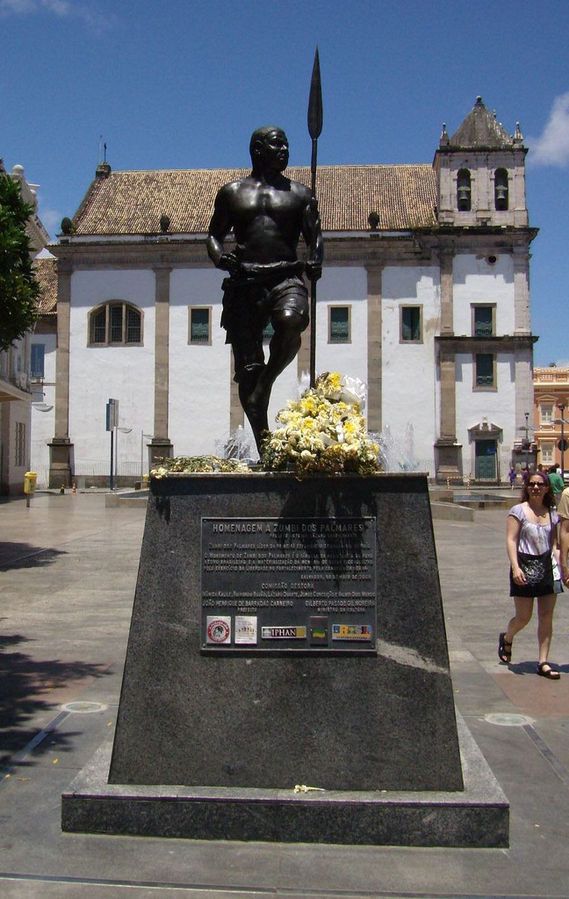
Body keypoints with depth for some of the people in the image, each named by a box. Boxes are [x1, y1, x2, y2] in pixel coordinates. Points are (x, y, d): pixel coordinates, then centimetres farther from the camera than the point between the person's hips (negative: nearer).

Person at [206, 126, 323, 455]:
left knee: (290, 323, -36)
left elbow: (315, 236, 12)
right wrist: (220, 257, -5)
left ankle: (265, 384, -10)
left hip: (286, 279, 0)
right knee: (247, 366, -5)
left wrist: (315, 261, -10)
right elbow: (215, 234, 17)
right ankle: (264, 446, 2)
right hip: (243, 283, 0)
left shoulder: (300, 194, 17)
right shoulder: (232, 192, 16)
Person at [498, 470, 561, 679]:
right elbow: (511, 540, -8)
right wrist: (515, 567, -19)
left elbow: (554, 545, 14)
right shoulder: (518, 511, -3)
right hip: (525, 566, -4)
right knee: (523, 617, 1)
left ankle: (543, 662, 9)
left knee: (546, 617, 2)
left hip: (547, 567, 4)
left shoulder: (552, 514, 11)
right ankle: (506, 639, 33)